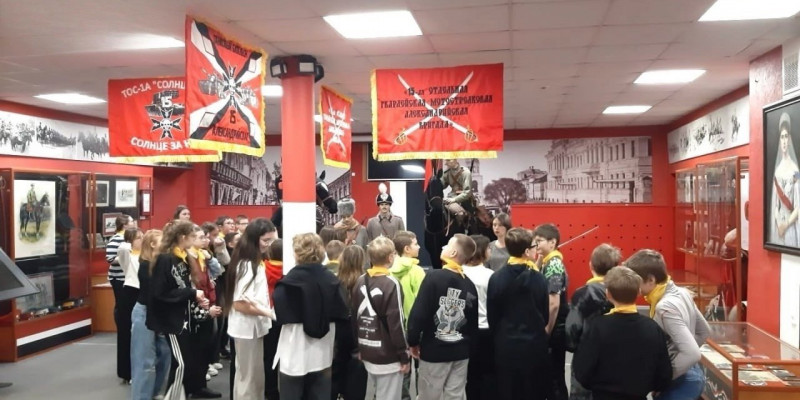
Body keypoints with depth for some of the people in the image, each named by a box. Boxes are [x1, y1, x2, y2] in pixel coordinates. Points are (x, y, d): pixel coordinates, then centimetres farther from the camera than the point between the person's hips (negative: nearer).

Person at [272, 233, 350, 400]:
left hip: (294, 355, -4)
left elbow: (279, 315, -10)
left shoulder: (289, 282, -15)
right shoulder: (332, 280, -3)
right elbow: (341, 316, -1)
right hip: (322, 355, 4)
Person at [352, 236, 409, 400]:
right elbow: (396, 322, -17)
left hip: (367, 354, 7)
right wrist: (404, 355, -9)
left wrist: (359, 347, 17)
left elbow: (354, 316, 8)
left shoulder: (360, 281, 4)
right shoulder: (391, 284, -15)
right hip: (388, 356, -7)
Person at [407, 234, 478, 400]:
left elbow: (418, 313, -17)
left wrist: (413, 341, -4)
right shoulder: (470, 285, -2)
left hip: (433, 350, -4)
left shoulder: (434, 277, -15)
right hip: (460, 353, 4)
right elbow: (474, 322, 1)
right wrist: (467, 344, 14)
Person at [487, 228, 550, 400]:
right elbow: (545, 314, -3)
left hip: (505, 345, 1)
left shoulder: (496, 278, -9)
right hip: (534, 344, -1)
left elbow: (491, 315, -3)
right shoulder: (538, 278, -11)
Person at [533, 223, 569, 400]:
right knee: (550, 375, 18)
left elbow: (554, 303, -24)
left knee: (555, 377, 2)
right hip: (552, 329, 9)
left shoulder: (553, 265, -19)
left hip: (555, 330, -9)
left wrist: (547, 332, -17)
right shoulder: (548, 263, 10)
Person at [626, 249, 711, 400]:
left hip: (680, 383, -10)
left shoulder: (665, 307, -26)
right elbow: (704, 331, 14)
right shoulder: (682, 293, 1)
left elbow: (692, 354, -31)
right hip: (692, 375, 10)